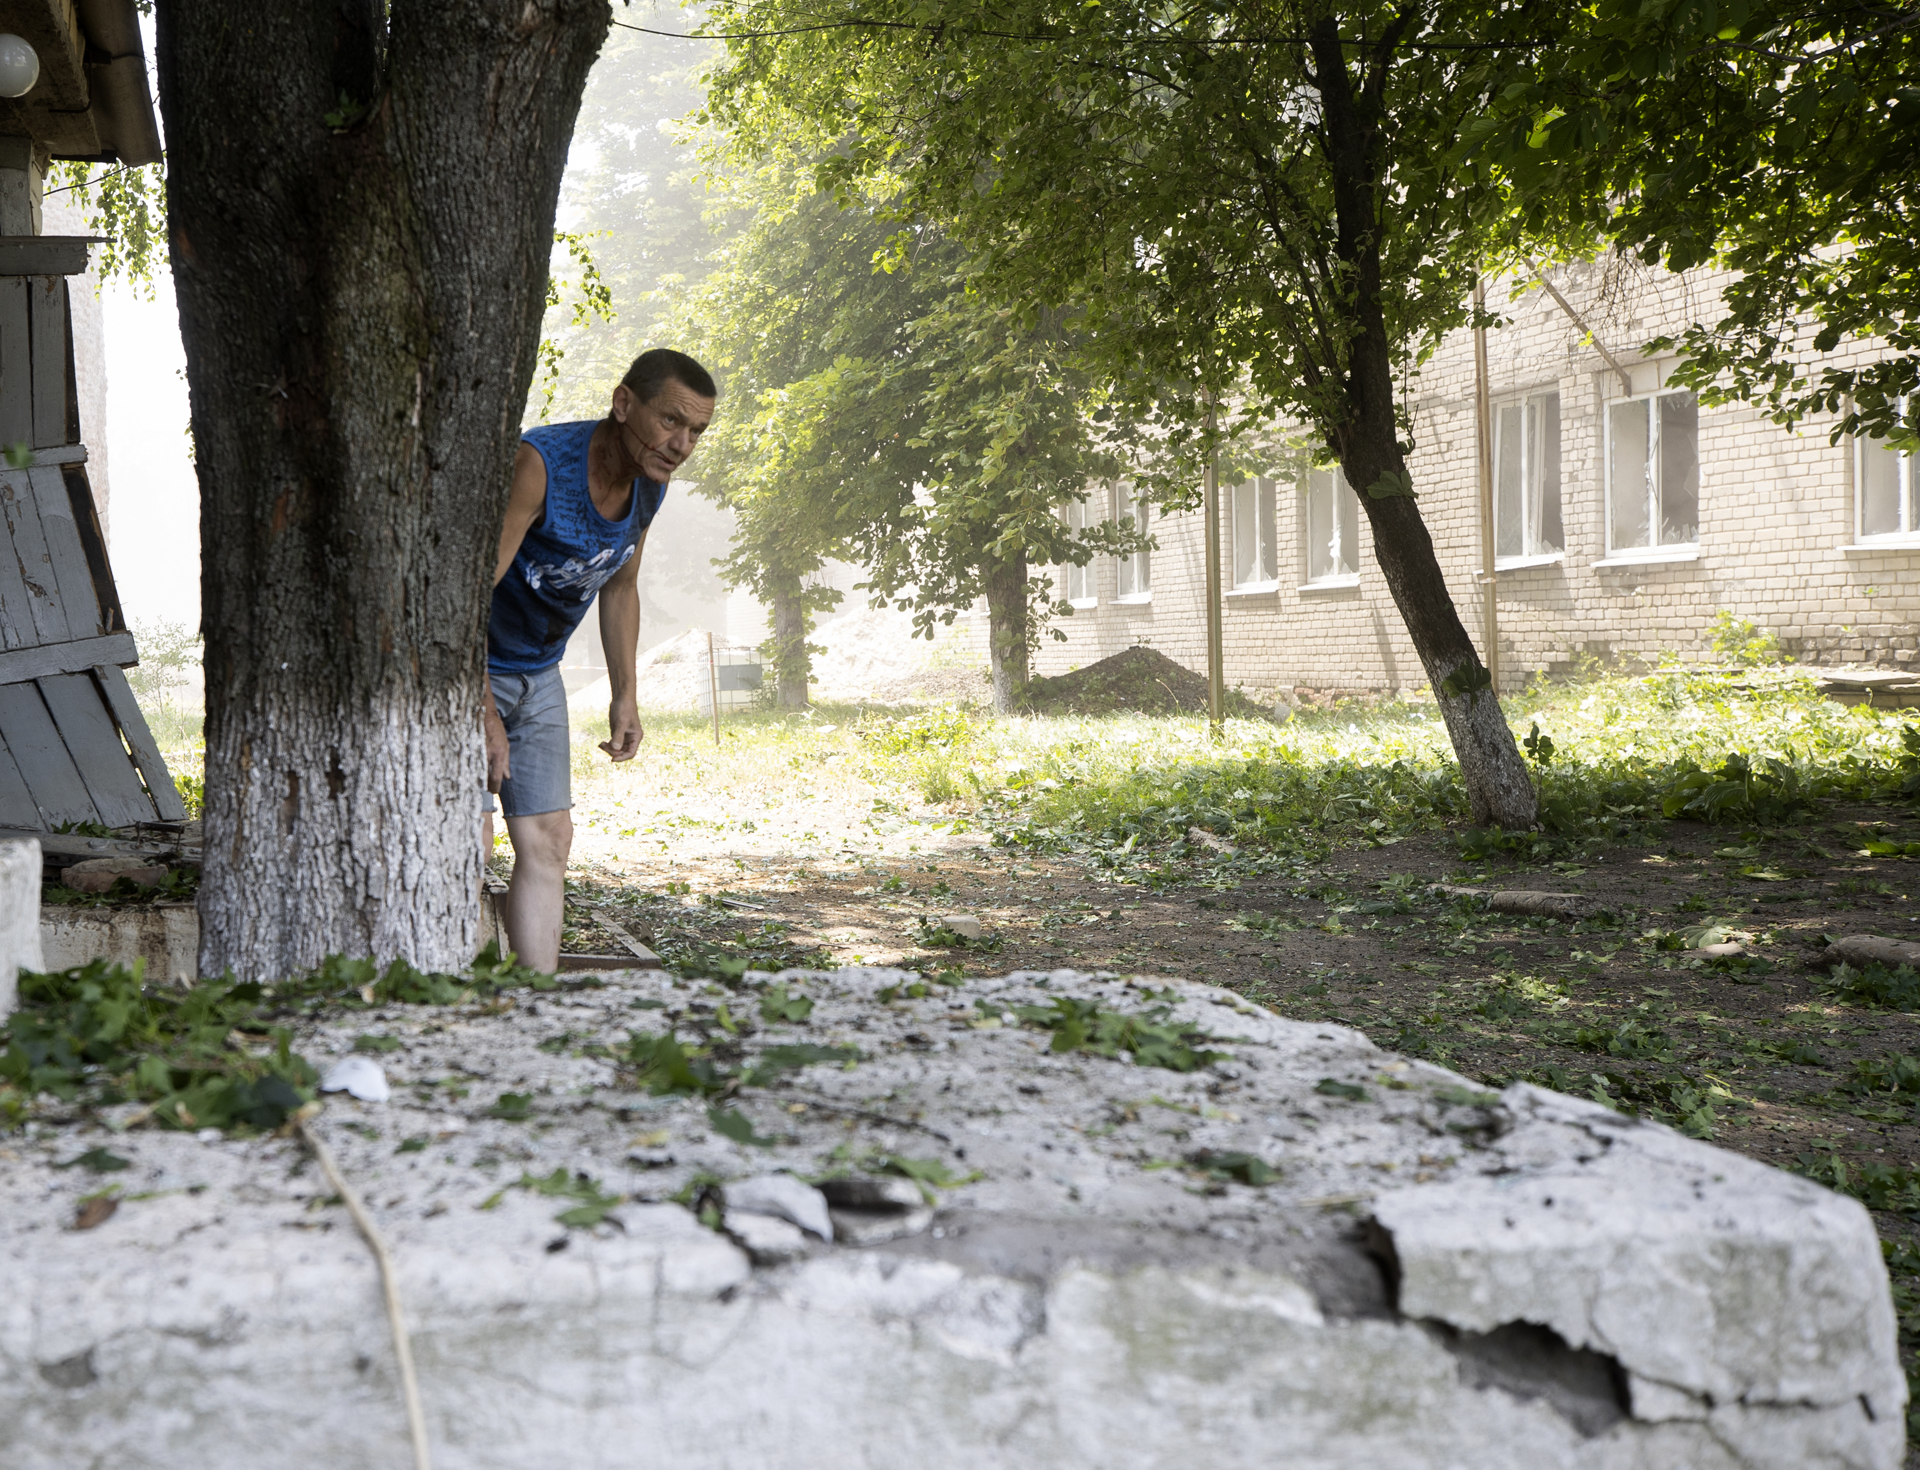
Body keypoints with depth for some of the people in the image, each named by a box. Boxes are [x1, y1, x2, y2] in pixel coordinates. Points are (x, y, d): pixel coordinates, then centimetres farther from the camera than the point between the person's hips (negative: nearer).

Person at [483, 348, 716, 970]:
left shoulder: (649, 482, -5)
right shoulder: (539, 463, -29)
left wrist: (625, 697, 11)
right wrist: (484, 713, -28)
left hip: (538, 674, 7)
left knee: (548, 839, 4)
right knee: (469, 838, -15)